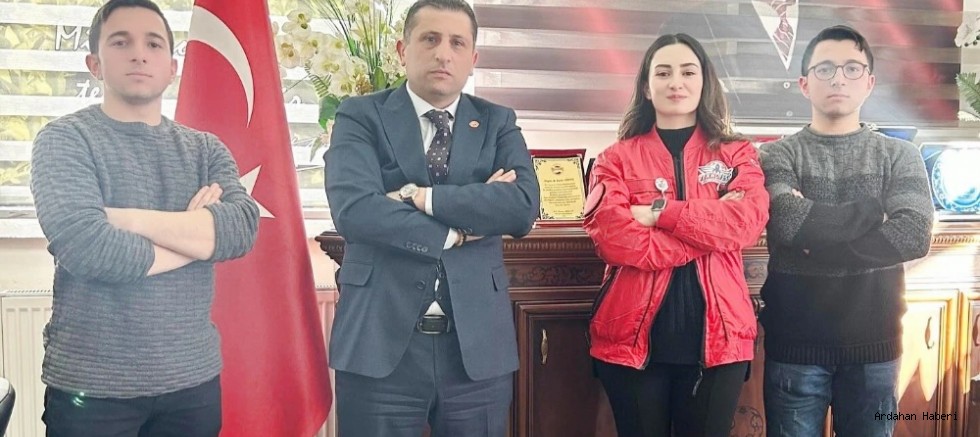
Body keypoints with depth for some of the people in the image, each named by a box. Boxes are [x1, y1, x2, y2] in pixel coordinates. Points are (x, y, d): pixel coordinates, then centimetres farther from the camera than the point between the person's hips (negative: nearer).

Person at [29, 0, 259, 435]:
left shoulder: (206, 150, 7)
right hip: (92, 386, -3)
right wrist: (197, 234, -9)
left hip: (193, 379, 4)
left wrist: (126, 218, -18)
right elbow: (85, 246, -21)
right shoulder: (65, 140, -5)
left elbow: (242, 228, -12)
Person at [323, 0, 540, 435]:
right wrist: (456, 233, -12)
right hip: (380, 342, -2)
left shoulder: (498, 122, 7)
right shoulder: (361, 116, 1)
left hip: (478, 343, 2)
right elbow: (352, 209, -16)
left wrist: (418, 196, -14)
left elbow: (523, 205, -10)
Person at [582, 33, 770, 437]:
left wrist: (661, 212, -14)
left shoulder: (736, 154, 8)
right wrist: (711, 226, -12)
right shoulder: (616, 158, 5)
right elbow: (612, 239, -12)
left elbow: (747, 222, -11)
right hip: (632, 336, 0)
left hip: (716, 335, 1)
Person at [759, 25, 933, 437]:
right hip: (795, 344, -1)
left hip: (873, 344, 2)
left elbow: (914, 235, -12)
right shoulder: (779, 154, 0)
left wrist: (816, 248, -16)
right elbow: (787, 221, -20)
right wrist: (874, 210, -11)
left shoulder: (900, 155, 4)